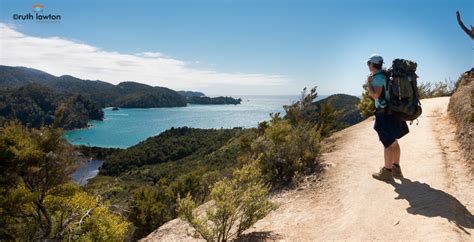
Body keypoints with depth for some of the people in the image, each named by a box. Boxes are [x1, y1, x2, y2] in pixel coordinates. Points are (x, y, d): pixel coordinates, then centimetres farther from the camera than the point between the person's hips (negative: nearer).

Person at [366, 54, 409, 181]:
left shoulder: (378, 77, -15)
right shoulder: (385, 75, 13)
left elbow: (375, 95, -23)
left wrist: (368, 82, -11)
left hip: (385, 113, -9)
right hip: (391, 111, 9)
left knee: (388, 143, -3)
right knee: (393, 141, 15)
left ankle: (387, 171, 4)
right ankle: (396, 169, 24)